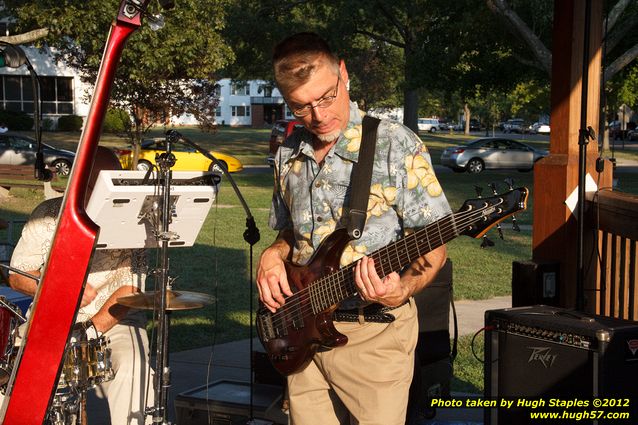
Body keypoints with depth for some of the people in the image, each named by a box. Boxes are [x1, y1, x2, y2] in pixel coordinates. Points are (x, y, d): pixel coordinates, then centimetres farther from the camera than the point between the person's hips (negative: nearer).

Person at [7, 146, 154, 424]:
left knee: (132, 366, -30)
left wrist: (92, 329, -20)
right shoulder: (47, 215, -1)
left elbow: (130, 289, -8)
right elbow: (17, 277, 1)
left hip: (113, 321, -1)